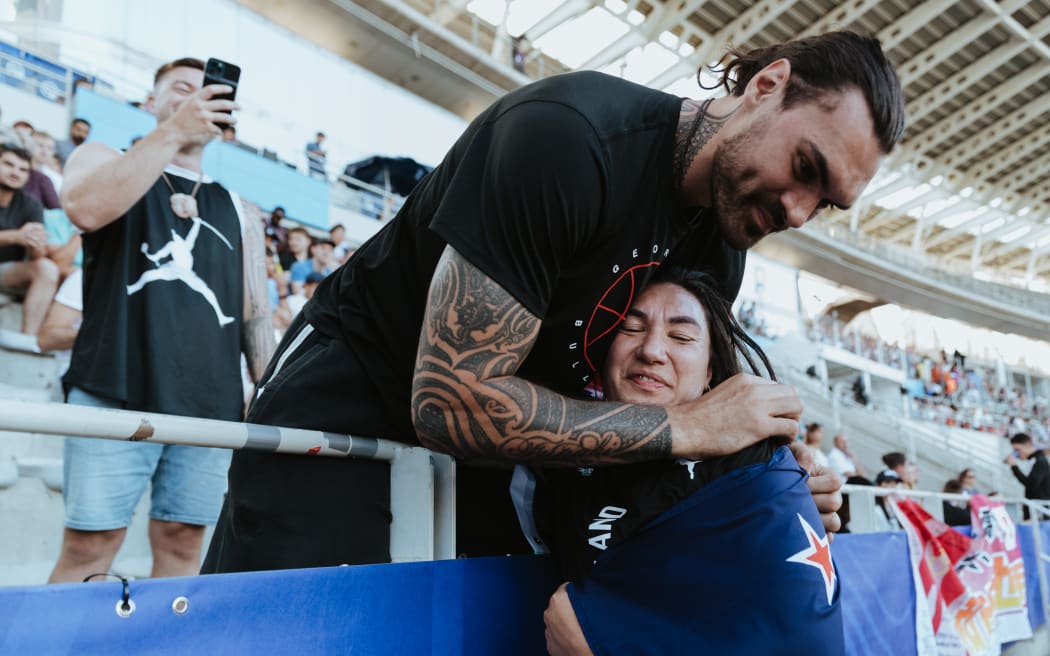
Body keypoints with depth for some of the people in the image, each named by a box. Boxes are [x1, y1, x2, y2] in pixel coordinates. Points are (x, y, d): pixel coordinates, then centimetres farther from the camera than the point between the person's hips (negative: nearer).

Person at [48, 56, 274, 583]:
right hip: (117, 391, -3)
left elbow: (256, 311, 17)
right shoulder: (103, 160, 13)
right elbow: (86, 207, -13)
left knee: (181, 545, 4)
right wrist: (173, 131, -14)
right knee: (88, 545, -5)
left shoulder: (236, 210, 20)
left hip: (209, 401, 3)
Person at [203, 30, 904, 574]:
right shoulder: (569, 135, -30)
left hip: (489, 441, 7)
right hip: (347, 395, -6)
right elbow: (452, 397, -33)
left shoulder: (723, 253, -4)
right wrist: (686, 427, -29)